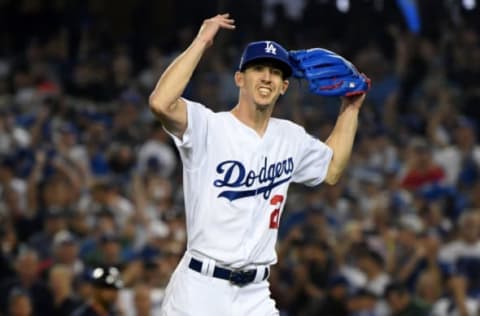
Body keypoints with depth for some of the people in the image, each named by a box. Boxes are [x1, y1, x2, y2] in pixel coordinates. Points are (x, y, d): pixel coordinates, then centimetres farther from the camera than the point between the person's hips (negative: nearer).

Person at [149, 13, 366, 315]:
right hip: (201, 288, -5)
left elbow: (332, 169, 30)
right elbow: (161, 103, -28)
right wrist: (201, 43, -22)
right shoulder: (208, 126, -9)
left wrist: (350, 109, 23)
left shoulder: (291, 137, 11)